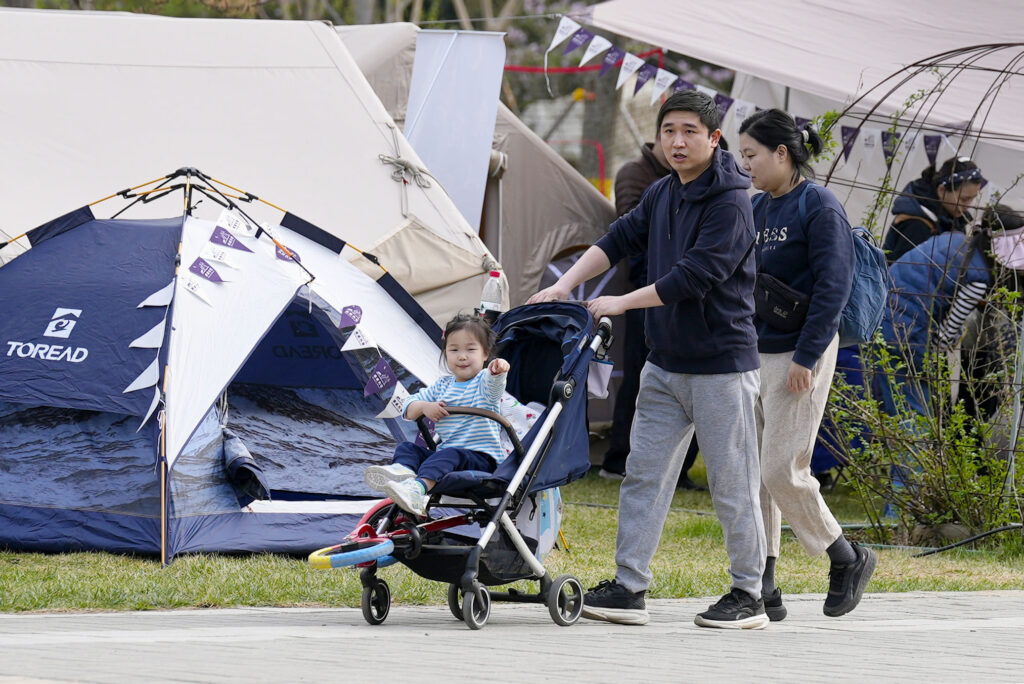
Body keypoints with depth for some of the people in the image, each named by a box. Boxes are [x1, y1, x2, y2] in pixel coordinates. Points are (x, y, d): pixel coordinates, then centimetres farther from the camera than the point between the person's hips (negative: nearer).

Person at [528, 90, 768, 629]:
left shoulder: (729, 204, -16)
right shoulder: (662, 194, 10)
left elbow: (695, 276, -23)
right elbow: (620, 240, 12)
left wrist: (623, 303, -18)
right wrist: (566, 285, -2)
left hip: (721, 365, -8)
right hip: (665, 364, 8)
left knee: (732, 484, -1)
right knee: (643, 473, 4)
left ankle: (748, 595, 8)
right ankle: (628, 587, 5)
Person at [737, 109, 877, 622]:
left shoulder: (819, 207, -9)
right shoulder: (756, 209, 13)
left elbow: (833, 287, -14)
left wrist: (806, 357, -18)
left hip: (799, 354, -8)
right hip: (751, 352, 8)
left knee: (783, 470, -10)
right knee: (751, 471, 4)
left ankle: (847, 560, 11)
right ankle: (762, 590, 8)